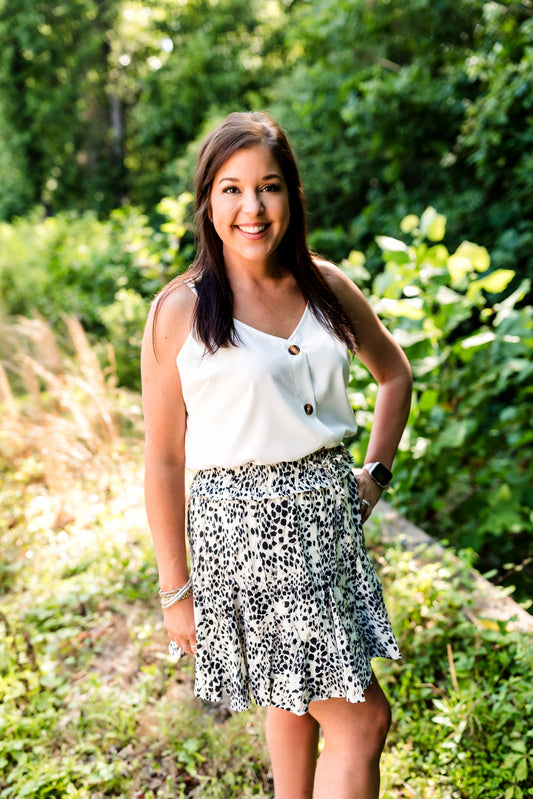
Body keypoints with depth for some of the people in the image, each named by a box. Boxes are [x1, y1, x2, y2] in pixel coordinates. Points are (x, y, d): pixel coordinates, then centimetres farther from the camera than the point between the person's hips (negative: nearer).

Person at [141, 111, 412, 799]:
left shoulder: (327, 286, 2)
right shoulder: (178, 312, -10)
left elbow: (394, 372, 19)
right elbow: (163, 463, -7)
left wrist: (377, 471, 9)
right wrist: (176, 590, -5)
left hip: (332, 513, 5)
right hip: (245, 525, -5)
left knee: (299, 700, 22)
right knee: (361, 723, -1)